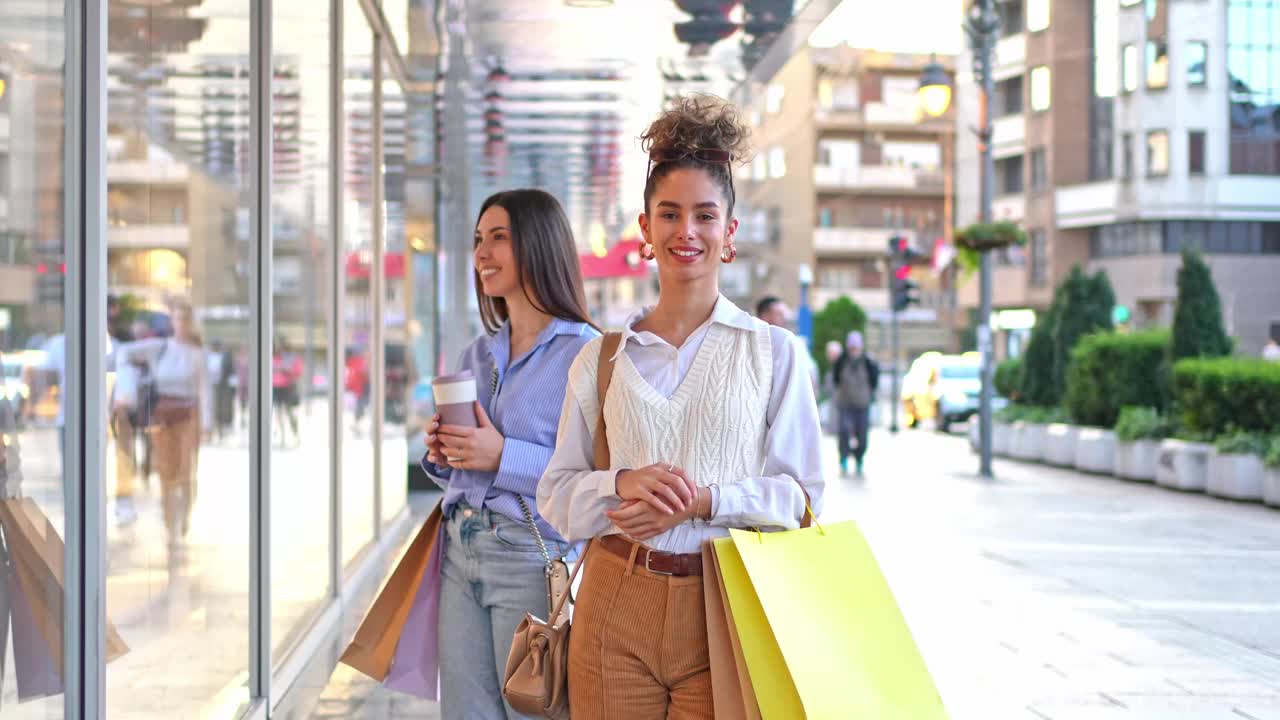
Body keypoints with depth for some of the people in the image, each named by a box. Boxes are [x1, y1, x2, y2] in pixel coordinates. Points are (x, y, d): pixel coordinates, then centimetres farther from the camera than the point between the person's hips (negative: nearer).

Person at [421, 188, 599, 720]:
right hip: (460, 552, 7)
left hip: (533, 557, -7)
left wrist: (504, 457, -21)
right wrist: (442, 456, 0)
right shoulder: (477, 355, 13)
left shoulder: (584, 352, -11)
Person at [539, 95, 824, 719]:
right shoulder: (601, 358, 9)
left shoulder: (773, 353, 4)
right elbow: (557, 494, 7)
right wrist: (622, 484, -13)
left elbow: (801, 495, 0)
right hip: (616, 607, 1)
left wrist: (704, 500, -15)